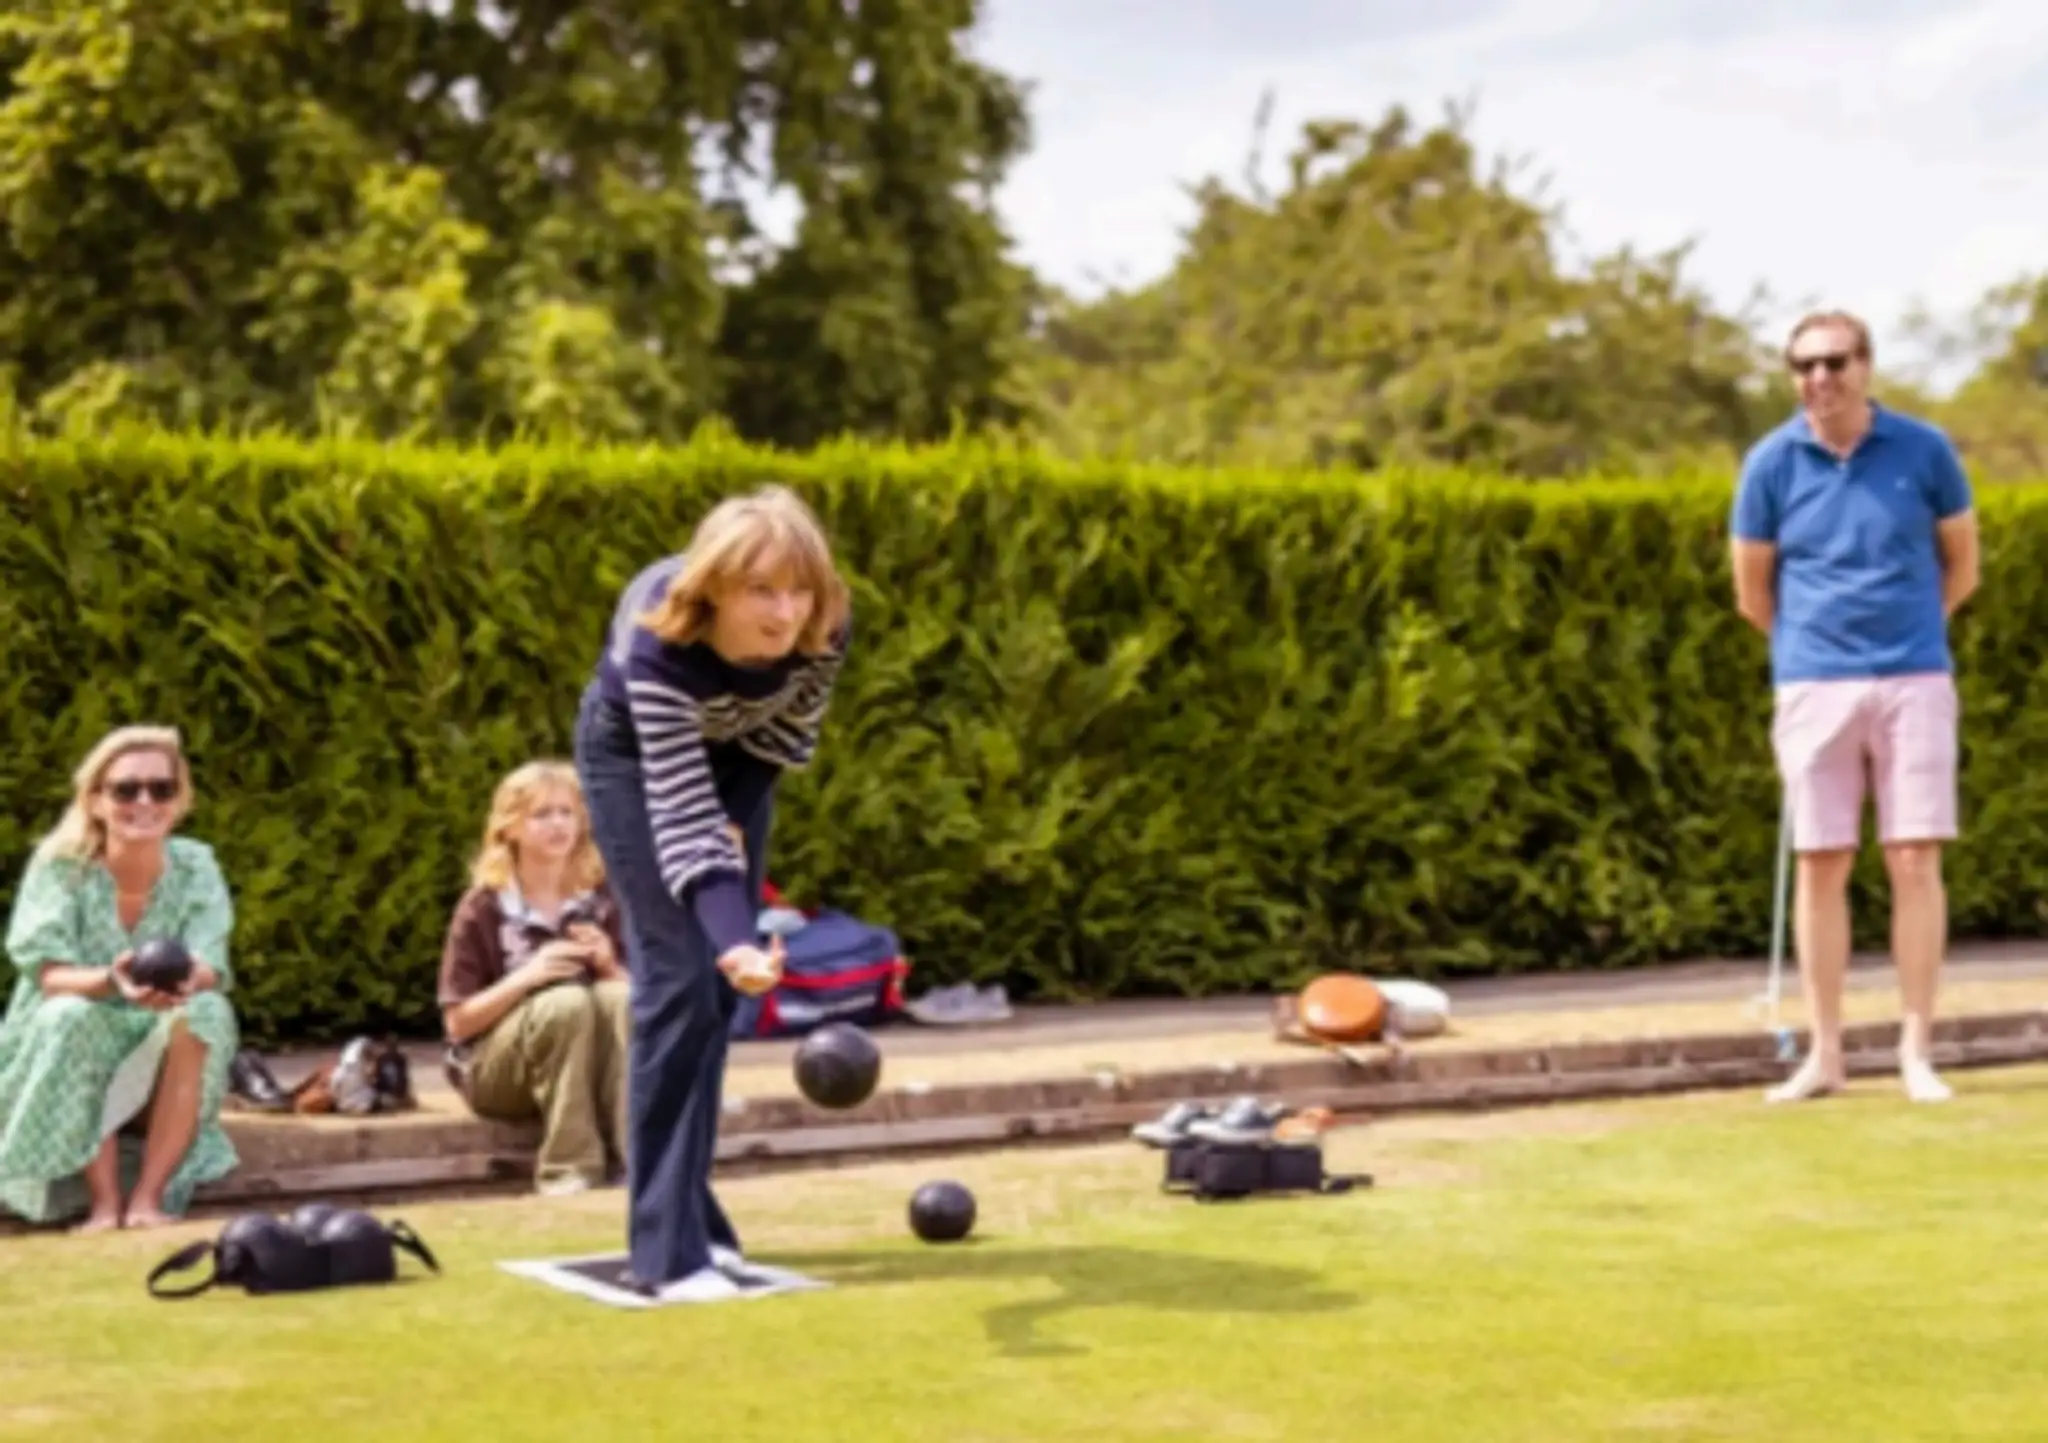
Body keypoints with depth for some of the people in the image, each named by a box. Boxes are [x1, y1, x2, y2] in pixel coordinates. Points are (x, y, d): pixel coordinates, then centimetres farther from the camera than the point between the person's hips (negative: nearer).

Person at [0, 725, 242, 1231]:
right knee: (72, 1017, -33)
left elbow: (211, 967, -19)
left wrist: (187, 977, -45)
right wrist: (111, 982, -45)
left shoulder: (195, 866, -6)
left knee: (207, 1011, -27)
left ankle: (148, 1198, -26)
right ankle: (104, 1202, -29)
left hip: (161, 1068, 2)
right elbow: (48, 973, -22)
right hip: (62, 1071, -2)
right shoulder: (61, 865, -12)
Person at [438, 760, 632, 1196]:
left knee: (619, 998, -28)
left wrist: (608, 965, -13)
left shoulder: (599, 902, 4)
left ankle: (632, 1154, -31)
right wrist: (526, 976, -22)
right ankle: (570, 1169, -30)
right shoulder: (483, 908, -6)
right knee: (567, 1002, -33)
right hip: (493, 1071, -3)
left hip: (590, 1063, 3)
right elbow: (458, 1023, -8)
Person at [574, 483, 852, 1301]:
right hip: (634, 756, -4)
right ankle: (666, 1248, -14)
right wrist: (736, 938, -55)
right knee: (680, 981, -15)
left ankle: (685, 1209, 16)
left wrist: (735, 821, -17)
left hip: (735, 757, 4)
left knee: (718, 987, 4)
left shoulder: (826, 630, -31)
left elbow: (791, 736, -9)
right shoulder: (658, 645, -42)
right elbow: (682, 818, -43)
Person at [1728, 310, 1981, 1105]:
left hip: (1913, 681, -1)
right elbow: (1753, 591, 9)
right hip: (1812, 685, 1)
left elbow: (1961, 564, 11)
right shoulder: (1771, 463, -1)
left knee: (1915, 862, -3)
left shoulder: (1924, 450, -2)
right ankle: (1824, 1054, 9)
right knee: (1820, 865, 2)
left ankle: (1917, 1051, 4)